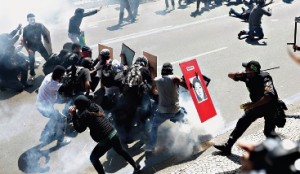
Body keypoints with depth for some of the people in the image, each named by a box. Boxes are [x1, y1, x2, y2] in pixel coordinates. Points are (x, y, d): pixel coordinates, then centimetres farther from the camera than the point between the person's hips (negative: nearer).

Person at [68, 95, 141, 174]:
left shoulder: (85, 114, -14)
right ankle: (136, 166, 46)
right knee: (120, 151, 33)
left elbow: (79, 129, -6)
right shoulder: (96, 106, 7)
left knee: (93, 158, 16)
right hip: (114, 133, 7)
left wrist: (73, 115, -8)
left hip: (105, 140, -7)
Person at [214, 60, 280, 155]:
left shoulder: (264, 78, -29)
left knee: (268, 131, -15)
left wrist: (253, 104, -41)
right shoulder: (247, 76, -9)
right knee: (242, 122, 7)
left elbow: (269, 96, -42)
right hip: (257, 105, 7)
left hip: (269, 106, -7)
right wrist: (236, 75, -23)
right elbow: (230, 75, 1)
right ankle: (227, 147, 13)